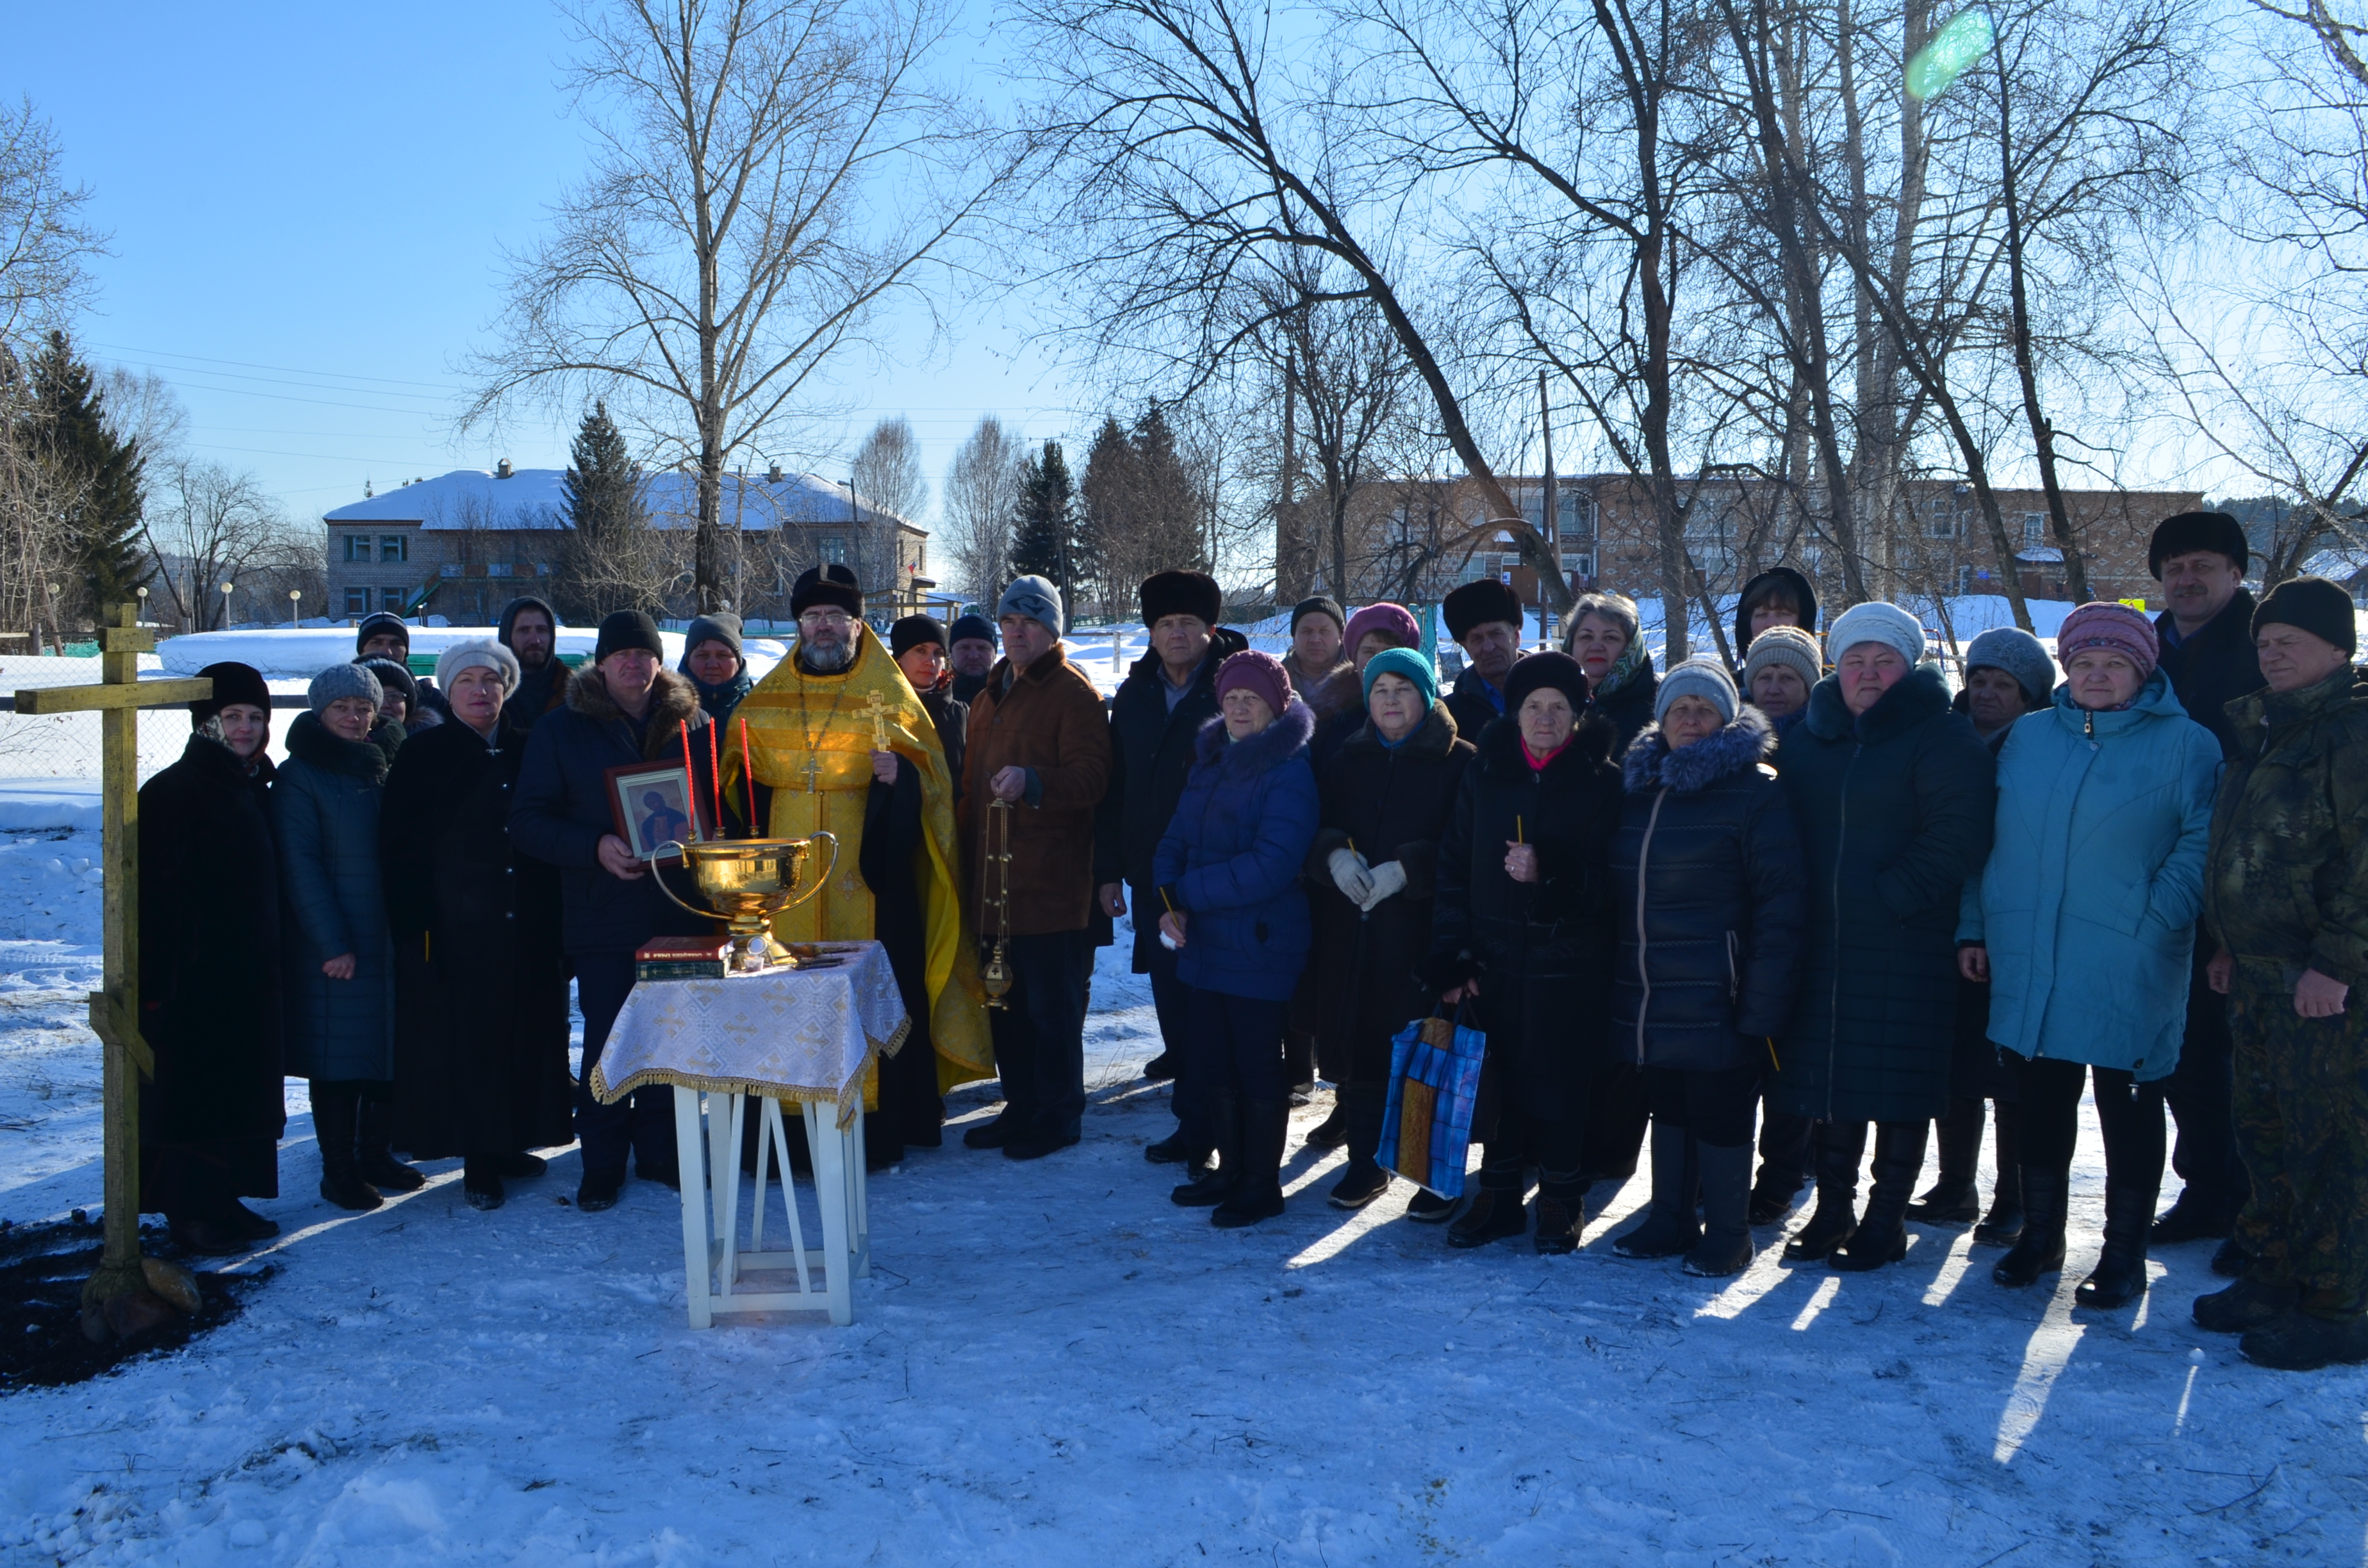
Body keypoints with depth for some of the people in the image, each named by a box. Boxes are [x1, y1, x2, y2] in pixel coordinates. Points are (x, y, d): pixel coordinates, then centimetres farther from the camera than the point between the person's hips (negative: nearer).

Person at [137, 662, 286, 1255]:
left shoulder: (253, 788, 11)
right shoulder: (173, 792, -12)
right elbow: (154, 894, -16)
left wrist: (272, 959, 14)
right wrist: (159, 979, -20)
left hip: (251, 975, 8)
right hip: (194, 977, -8)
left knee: (242, 1089, 13)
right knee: (192, 1089, -1)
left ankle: (225, 1200, 24)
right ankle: (193, 1213, 9)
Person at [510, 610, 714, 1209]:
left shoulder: (692, 725, 8)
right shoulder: (560, 729, 2)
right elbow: (527, 820, -2)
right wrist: (596, 848, -18)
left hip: (682, 913, 2)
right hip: (604, 918, -2)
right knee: (607, 1044, 3)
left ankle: (660, 1152, 24)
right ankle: (602, 1165, 17)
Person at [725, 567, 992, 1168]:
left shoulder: (890, 696, 5)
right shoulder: (765, 700, 14)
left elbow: (930, 775, 3)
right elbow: (738, 778, 24)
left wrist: (902, 774, -17)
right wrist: (746, 781, 2)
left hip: (867, 877, -3)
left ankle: (879, 1128, 6)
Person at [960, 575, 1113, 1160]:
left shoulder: (1073, 692, -7)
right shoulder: (992, 692, 19)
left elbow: (1092, 775, -18)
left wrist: (1032, 782, -34)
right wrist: (969, 859, 19)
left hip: (1051, 883, -8)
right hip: (994, 880, 8)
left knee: (1052, 1006, 0)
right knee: (1006, 1002, 14)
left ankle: (1057, 1115, 12)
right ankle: (1021, 1106, 27)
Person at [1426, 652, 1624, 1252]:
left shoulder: (1602, 781, -3)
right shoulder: (1484, 774, 6)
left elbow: (1607, 880, -7)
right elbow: (1453, 870, 6)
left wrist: (1550, 872, -25)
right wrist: (1451, 958, 0)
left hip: (1569, 963, -3)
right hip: (1494, 960, 3)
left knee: (1558, 1084, 1)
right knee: (1497, 1081, 7)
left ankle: (1561, 1198, 19)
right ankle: (1499, 1194, 22)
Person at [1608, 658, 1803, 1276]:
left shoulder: (1755, 790, -9)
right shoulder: (1641, 787, 11)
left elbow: (1779, 902, -13)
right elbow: (1618, 887, 17)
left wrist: (1763, 1001, -17)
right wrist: (1616, 981, 11)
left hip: (1716, 1001, -6)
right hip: (1647, 1001, 6)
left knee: (1720, 1116, 3)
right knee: (1668, 1108, 16)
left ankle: (1727, 1236, 18)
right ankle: (1669, 1221, 30)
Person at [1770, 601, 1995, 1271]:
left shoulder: (1943, 738, -6)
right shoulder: (1807, 737, 12)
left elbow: (1956, 838, -15)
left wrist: (1891, 898, -17)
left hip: (1907, 946, -5)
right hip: (1821, 944, 5)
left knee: (1898, 1084, 1)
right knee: (1830, 1072, 11)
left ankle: (1886, 1218, 14)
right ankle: (1833, 1208, 24)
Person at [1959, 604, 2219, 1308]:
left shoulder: (2185, 744, -2)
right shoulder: (2027, 737, 10)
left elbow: (2203, 844, -7)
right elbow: (1989, 838, 12)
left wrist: (2152, 921, -15)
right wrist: (1975, 927, 8)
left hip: (2127, 966, -3)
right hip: (2031, 961, 4)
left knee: (2127, 1102, 6)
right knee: (2042, 1098, 12)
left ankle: (2124, 1253, 19)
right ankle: (2039, 1235, 27)